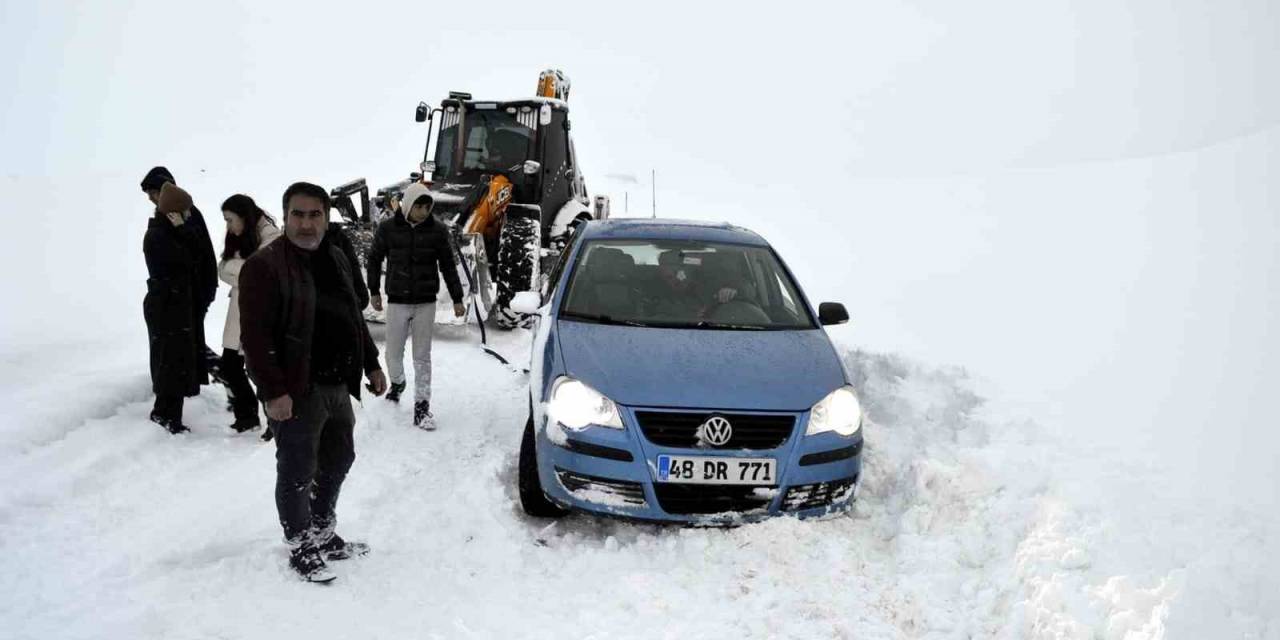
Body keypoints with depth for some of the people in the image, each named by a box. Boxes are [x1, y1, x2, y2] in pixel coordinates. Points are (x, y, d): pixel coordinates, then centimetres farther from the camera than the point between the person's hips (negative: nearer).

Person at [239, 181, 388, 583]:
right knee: (297, 474, 3)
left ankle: (324, 535, 37)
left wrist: (371, 365, 20)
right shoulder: (264, 266, -15)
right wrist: (273, 391, -24)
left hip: (338, 387, 8)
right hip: (297, 394, -8)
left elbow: (353, 319, 22)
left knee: (337, 463, 20)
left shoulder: (336, 260, 11)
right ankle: (301, 549, 19)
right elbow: (255, 336, -19)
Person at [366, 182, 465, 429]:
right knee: (394, 351, 8)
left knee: (422, 356, 1)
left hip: (426, 303, 0)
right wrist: (374, 291, 11)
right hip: (397, 301, 0)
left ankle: (422, 407, 6)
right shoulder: (388, 228, -5)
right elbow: (374, 258, 9)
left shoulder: (437, 231, -3)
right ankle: (397, 383, 39)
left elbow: (448, 266, 4)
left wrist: (457, 299, 3)